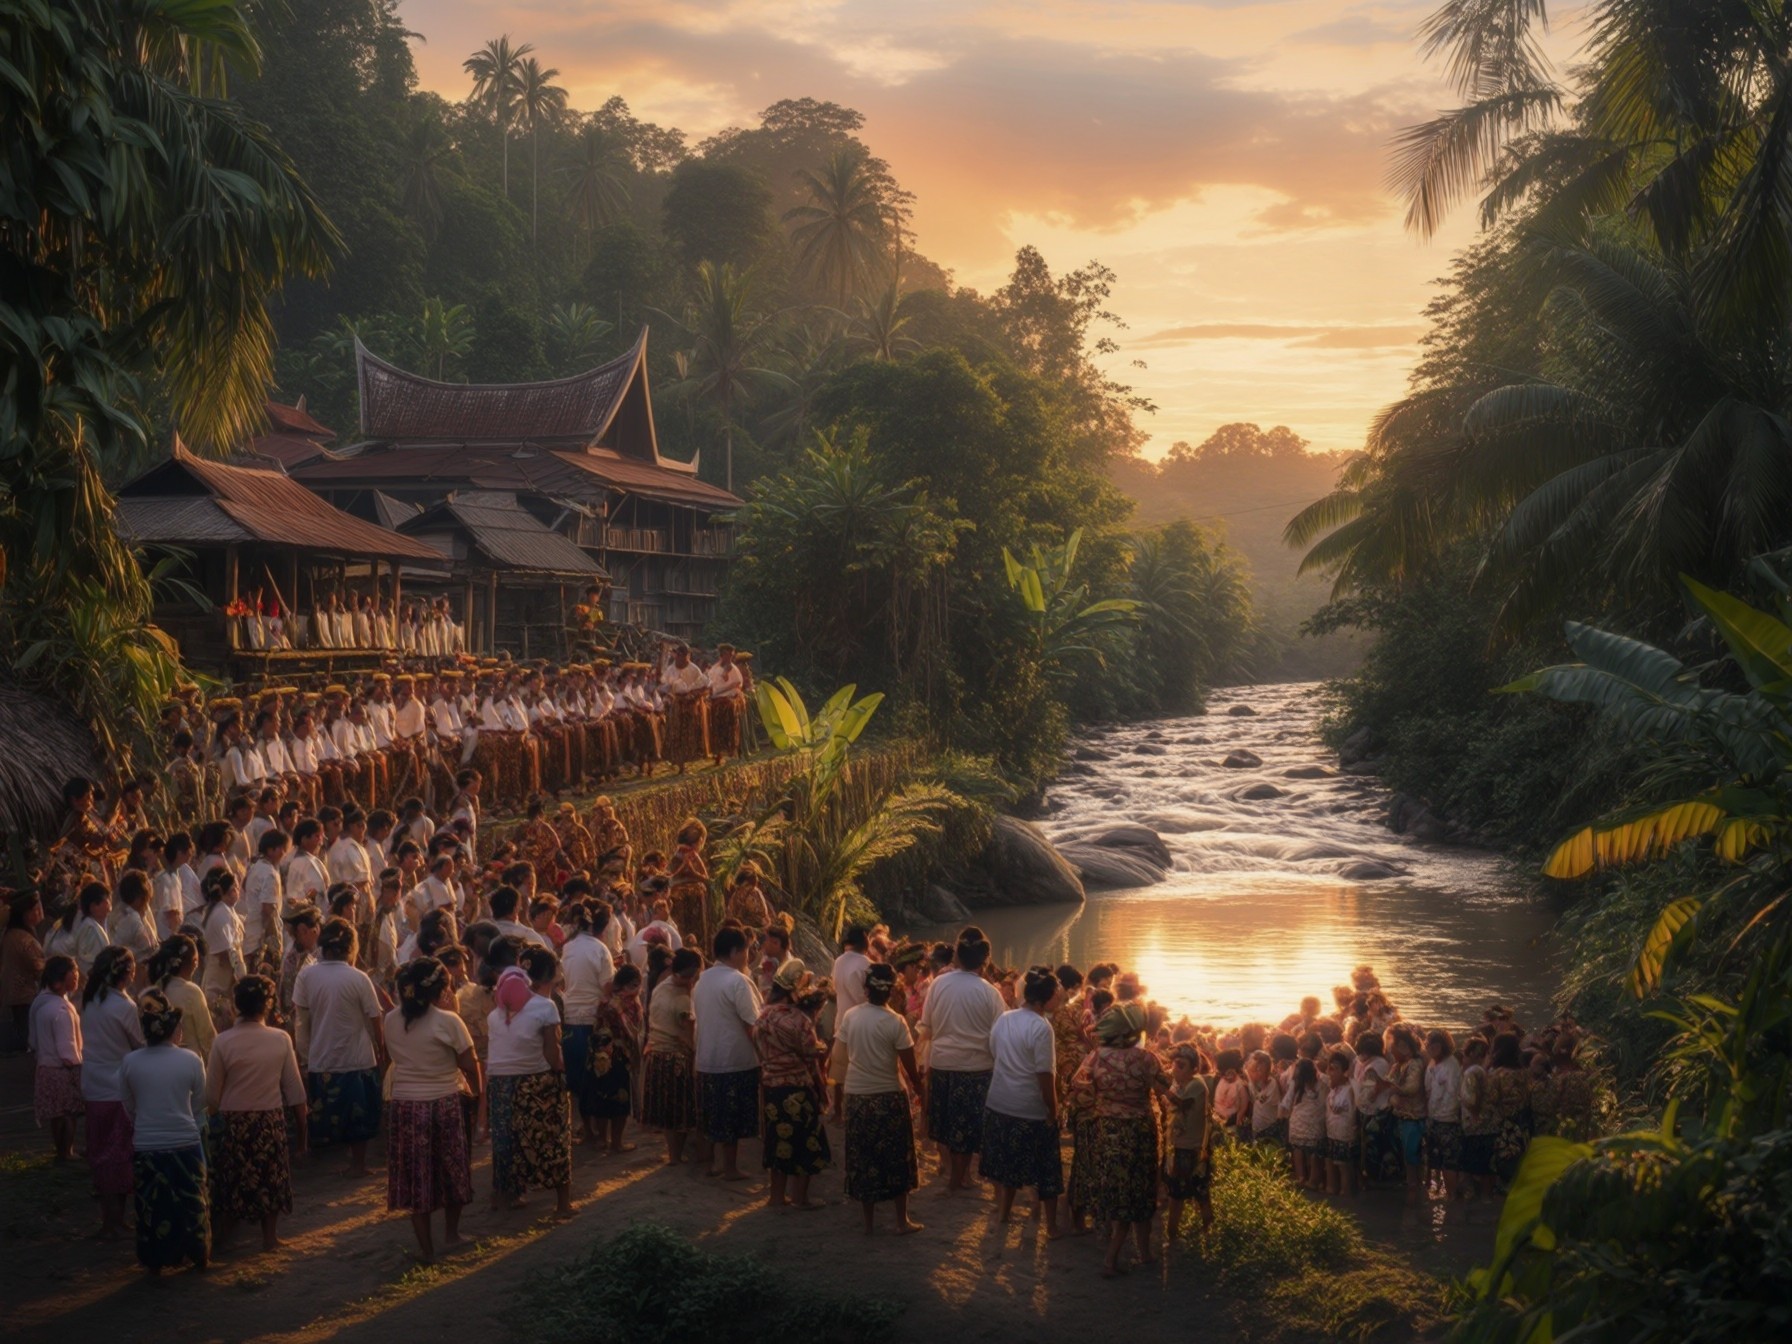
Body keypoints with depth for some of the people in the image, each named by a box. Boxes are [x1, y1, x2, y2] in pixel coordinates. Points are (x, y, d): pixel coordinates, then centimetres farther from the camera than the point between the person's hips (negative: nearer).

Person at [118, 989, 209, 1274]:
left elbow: (129, 1108, 6)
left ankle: (155, 1261, 21)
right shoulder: (191, 1061, -9)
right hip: (185, 1143, 0)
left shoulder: (129, 1063, -6)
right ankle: (199, 1255, 27)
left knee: (151, 1206, 13)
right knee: (192, 1201, 16)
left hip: (146, 1146, 0)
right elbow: (199, 1105, 2)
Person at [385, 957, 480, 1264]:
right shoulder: (448, 1021, -14)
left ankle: (426, 1248, 11)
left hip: (405, 1106, 3)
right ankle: (451, 1233, 33)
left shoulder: (392, 1021, -2)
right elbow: (469, 1065, -10)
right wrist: (474, 1090, 8)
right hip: (444, 1104, -3)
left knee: (416, 1177, 10)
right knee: (452, 1170, 18)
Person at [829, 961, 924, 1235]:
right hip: (889, 1097, -3)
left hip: (856, 1096, 3)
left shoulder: (849, 1017, -3)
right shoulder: (895, 1022, -13)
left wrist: (837, 1102, 8)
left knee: (863, 1159, 12)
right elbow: (910, 1067, -11)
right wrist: (919, 1089, 7)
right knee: (897, 1158, 11)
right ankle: (902, 1221, 16)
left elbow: (839, 1060, 0)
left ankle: (869, 1221, 19)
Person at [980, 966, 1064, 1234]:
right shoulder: (1041, 1027, -19)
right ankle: (1051, 1226, 11)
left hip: (998, 1103, 6)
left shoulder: (1003, 1019, 2)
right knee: (1045, 1169, 7)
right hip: (1032, 1109, -6)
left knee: (1011, 1160, 23)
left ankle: (1005, 1210, 35)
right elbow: (1045, 1075, -20)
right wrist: (1053, 1109, -11)